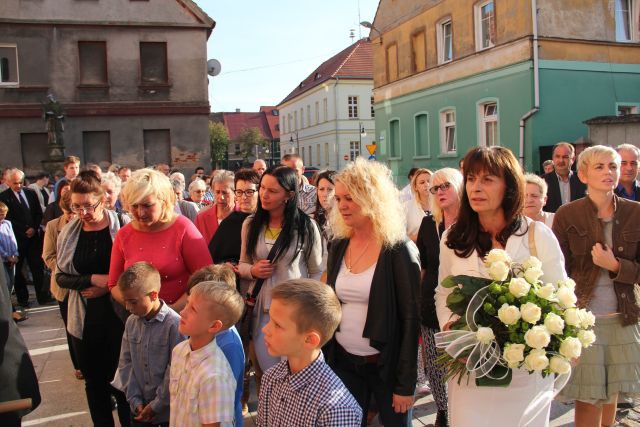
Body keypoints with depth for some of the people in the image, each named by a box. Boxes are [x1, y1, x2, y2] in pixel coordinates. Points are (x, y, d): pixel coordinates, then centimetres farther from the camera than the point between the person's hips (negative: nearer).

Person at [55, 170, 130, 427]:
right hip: (84, 319, 4)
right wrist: (94, 279, -12)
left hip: (119, 315, -4)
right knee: (94, 380, 17)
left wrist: (108, 287, -17)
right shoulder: (68, 233, 3)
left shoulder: (122, 227, -11)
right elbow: (60, 276, 4)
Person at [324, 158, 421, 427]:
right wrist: (324, 360, 7)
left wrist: (406, 384, -14)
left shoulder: (398, 250, -14)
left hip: (385, 364, -4)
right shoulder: (338, 246, 1)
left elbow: (411, 318, -14)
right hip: (343, 362, 4)